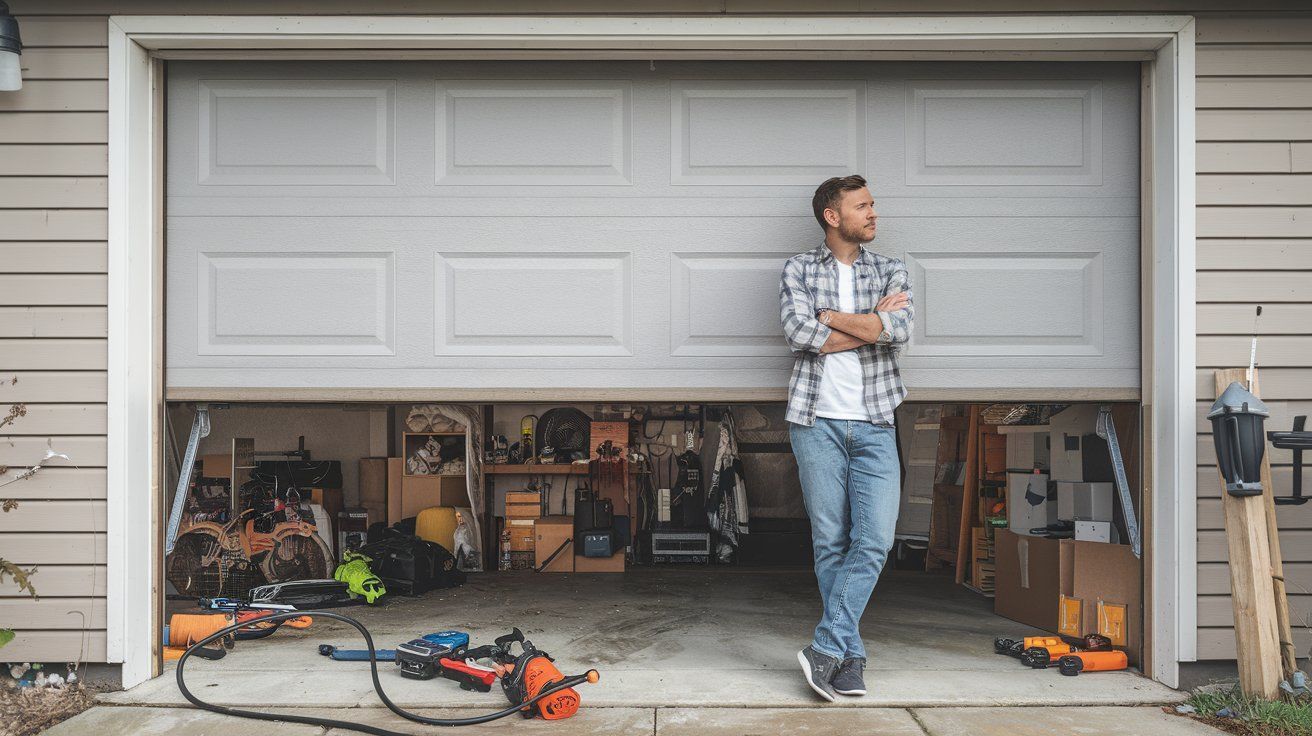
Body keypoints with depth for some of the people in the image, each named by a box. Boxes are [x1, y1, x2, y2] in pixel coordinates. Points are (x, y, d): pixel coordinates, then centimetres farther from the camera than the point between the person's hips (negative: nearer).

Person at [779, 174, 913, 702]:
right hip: (818, 421, -2)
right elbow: (799, 333, -12)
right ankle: (850, 656, 11)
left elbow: (900, 329, -8)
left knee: (874, 539, -9)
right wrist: (871, 319, -7)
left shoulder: (890, 271, 11)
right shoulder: (799, 269, 6)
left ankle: (826, 647, -2)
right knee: (830, 542, 1)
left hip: (874, 423, 2)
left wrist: (830, 316, -6)